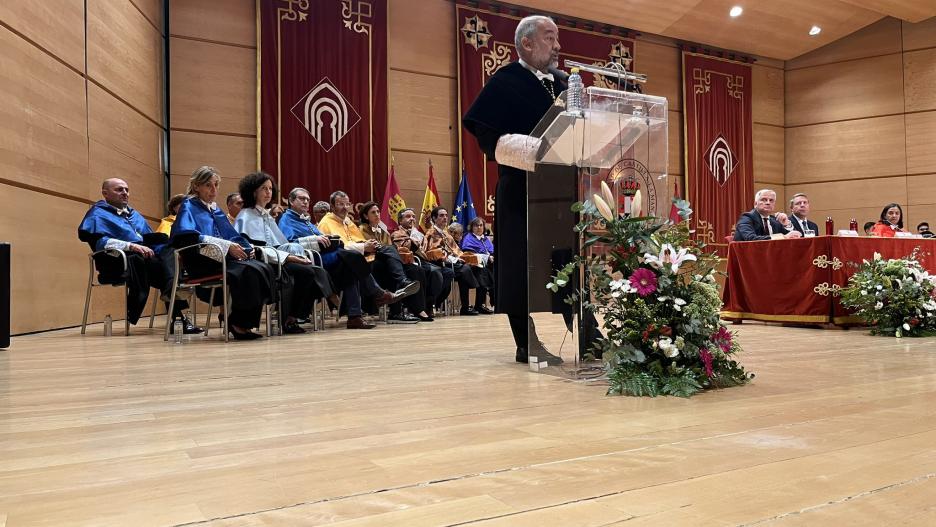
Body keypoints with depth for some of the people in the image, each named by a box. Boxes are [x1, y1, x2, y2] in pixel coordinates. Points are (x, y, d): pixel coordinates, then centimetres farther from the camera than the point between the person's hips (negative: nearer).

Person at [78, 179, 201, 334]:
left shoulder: (135, 214, 34)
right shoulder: (98, 213, 11)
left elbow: (152, 240, 24)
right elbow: (98, 241, -8)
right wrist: (132, 246, -21)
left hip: (147, 258, 5)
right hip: (119, 262, -5)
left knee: (169, 254, -27)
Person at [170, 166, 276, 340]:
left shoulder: (215, 209, 26)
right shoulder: (189, 206, 3)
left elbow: (232, 236, 24)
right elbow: (188, 236, -17)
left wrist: (247, 247, 0)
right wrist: (226, 245, -23)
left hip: (224, 257, 7)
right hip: (202, 262, -7)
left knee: (264, 268, -19)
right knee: (248, 271, -31)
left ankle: (241, 322, -18)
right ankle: (236, 322, -18)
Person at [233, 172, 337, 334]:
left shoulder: (268, 216, 27)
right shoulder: (246, 216, 1)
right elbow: (252, 248, -12)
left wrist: (297, 254, 1)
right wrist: (287, 256, -17)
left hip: (278, 259, 8)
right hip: (264, 263, -8)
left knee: (319, 271, -18)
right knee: (307, 272, -28)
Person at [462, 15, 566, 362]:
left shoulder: (562, 87, 17)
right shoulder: (505, 82, -3)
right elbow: (489, 137, -12)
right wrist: (538, 151, -21)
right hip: (521, 194, -6)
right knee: (521, 269, -1)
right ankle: (525, 343, 10)